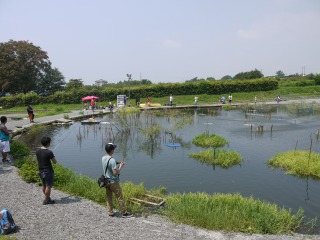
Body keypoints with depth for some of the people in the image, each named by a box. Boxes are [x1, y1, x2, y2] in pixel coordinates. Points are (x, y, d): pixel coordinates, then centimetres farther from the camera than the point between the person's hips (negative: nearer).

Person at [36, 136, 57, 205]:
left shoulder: (37, 151, -1)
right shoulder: (49, 152, -21)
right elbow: (55, 162, -13)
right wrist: (53, 157, 5)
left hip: (41, 171, 7)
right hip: (48, 171, -7)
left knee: (44, 185, 18)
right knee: (48, 186, 5)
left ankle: (48, 198, 31)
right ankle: (46, 200, 13)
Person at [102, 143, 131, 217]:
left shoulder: (103, 158, 1)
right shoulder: (112, 160, -25)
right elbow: (115, 173, -25)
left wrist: (118, 164, 11)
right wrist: (121, 166, -11)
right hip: (113, 182, -8)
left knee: (109, 197, 16)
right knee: (120, 197, 5)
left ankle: (110, 212, 24)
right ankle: (124, 213, 14)